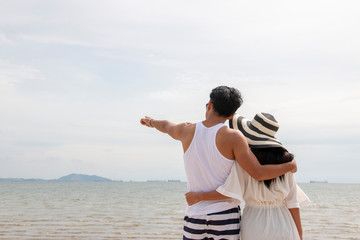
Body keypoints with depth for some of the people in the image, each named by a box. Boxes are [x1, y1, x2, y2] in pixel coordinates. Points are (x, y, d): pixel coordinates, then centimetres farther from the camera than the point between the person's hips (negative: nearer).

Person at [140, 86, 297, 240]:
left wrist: (151, 121, 50)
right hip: (225, 217, -3)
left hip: (195, 217, 3)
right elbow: (258, 173, -12)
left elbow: (166, 126, 26)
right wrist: (289, 166, 5)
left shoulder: (187, 130, 2)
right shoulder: (233, 137, -10)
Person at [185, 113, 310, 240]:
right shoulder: (285, 160, 2)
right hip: (283, 227, 3)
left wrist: (197, 196, -6)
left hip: (254, 227, -2)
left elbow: (230, 192, -16)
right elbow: (292, 200, 2)